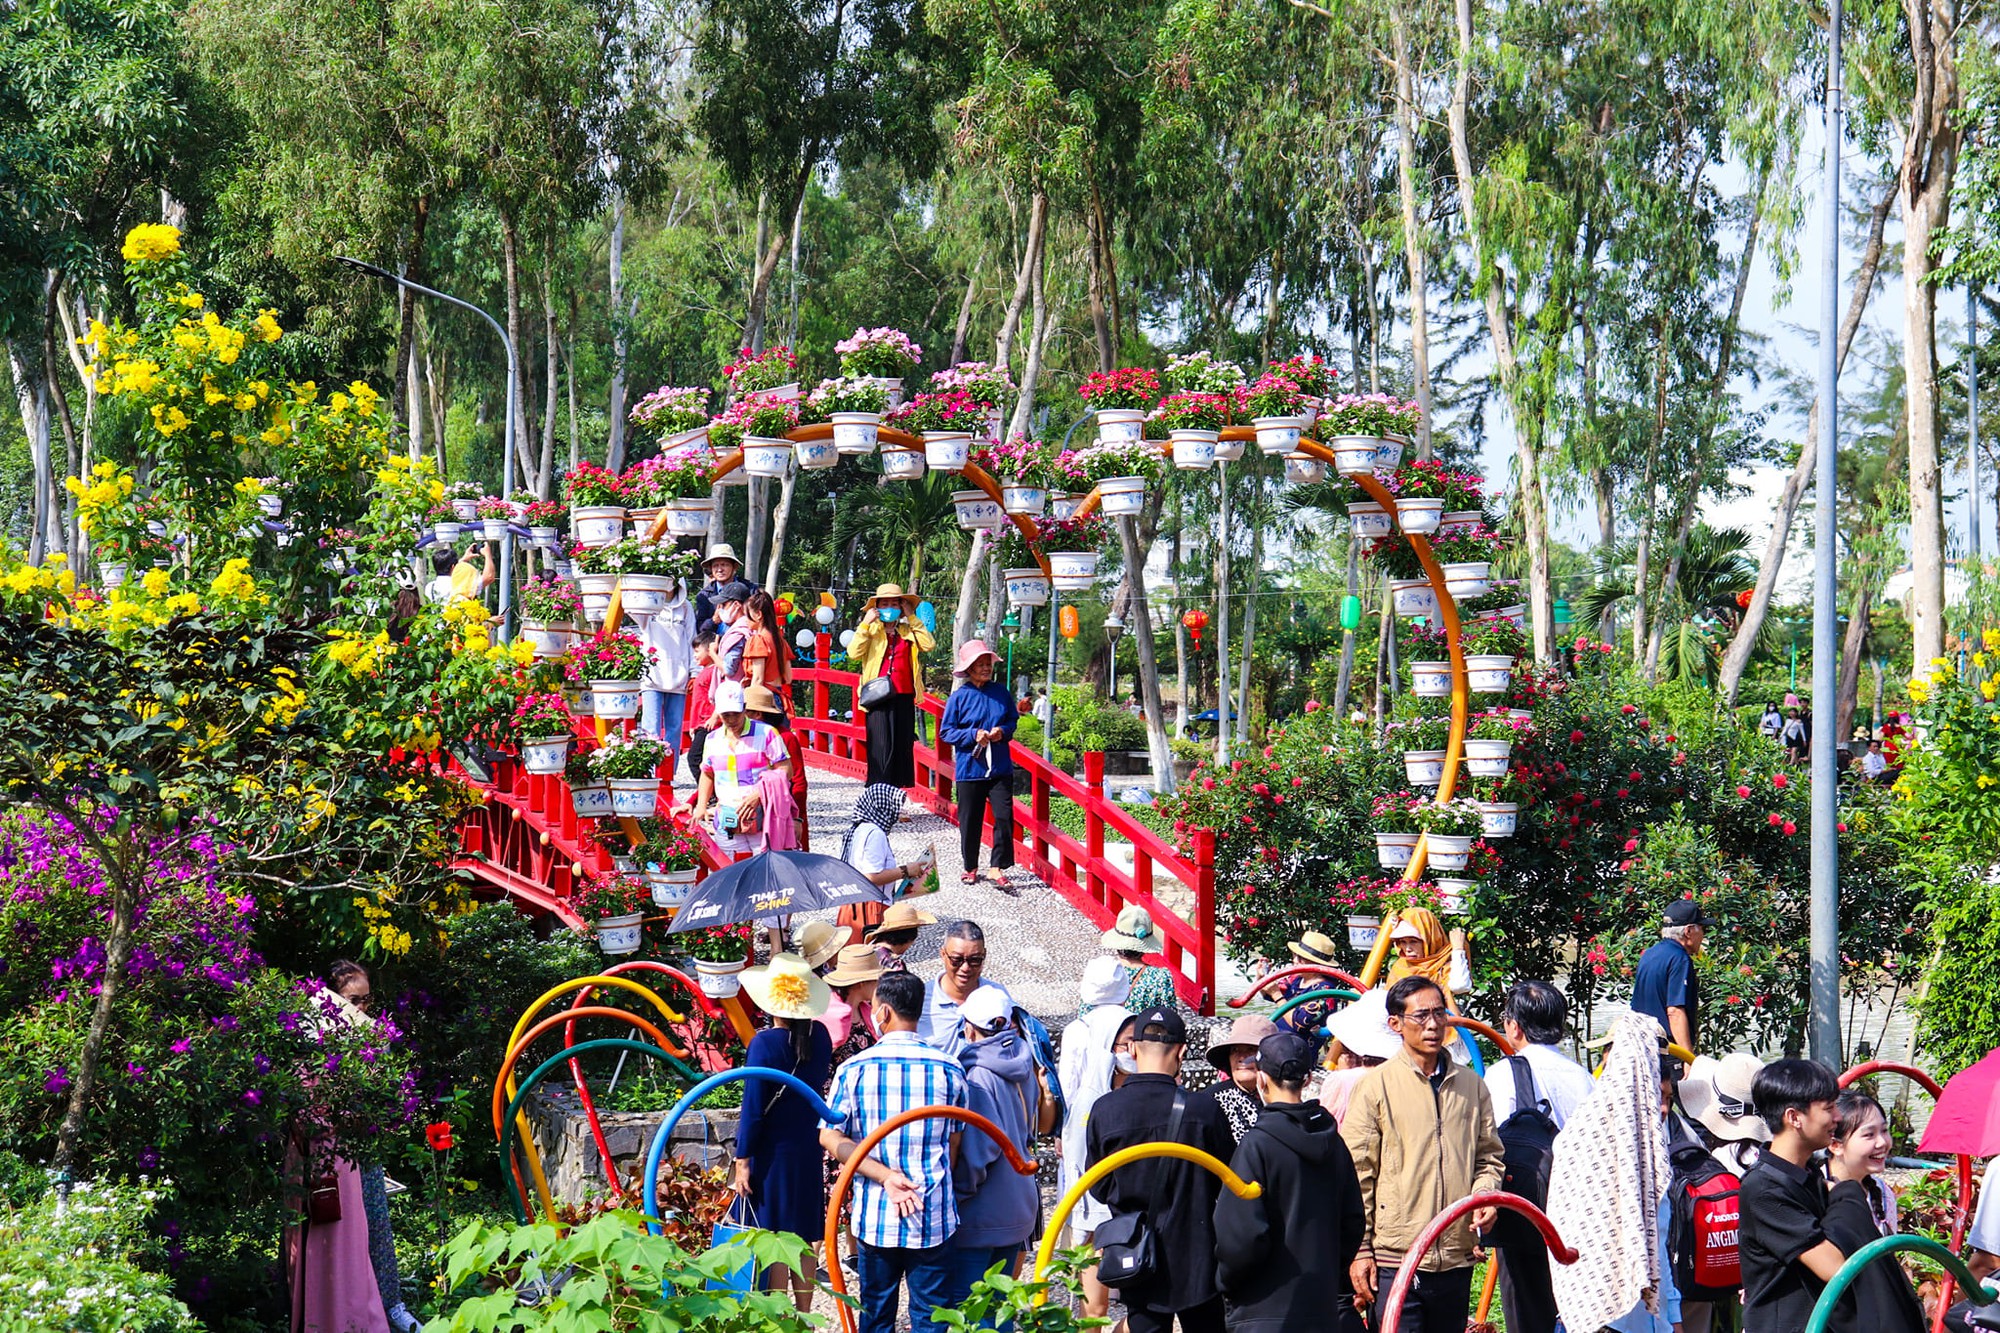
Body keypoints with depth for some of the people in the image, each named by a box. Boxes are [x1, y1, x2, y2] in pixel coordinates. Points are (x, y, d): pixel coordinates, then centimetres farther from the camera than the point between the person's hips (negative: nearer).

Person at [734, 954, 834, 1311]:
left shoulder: (765, 1043, -18)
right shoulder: (819, 1036, -2)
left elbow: (753, 1110, -15)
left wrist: (742, 1162, -10)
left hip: (773, 1154, -6)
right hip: (809, 1153, 6)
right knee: (803, 1240, 14)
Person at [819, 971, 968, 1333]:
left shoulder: (855, 1069, -4)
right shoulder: (948, 1069, -3)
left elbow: (830, 1137, -7)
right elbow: (953, 1146, 3)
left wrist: (885, 1176, -10)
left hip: (875, 1217, 1)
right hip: (933, 1220, -1)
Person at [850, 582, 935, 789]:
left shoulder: (908, 631, 14)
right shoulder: (870, 631, 8)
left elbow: (929, 644, -2)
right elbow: (854, 653, -7)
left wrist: (911, 619, 0)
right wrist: (865, 625, -11)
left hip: (904, 697, 3)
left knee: (903, 745, 4)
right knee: (880, 746, -9)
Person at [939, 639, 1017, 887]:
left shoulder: (1000, 693, 5)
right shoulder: (959, 697, -4)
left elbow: (1013, 720, 16)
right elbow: (946, 731, -2)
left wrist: (1003, 731, -7)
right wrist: (973, 735, -16)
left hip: (1000, 767, 2)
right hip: (969, 768, -2)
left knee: (1004, 817, -8)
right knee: (970, 820, 6)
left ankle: (997, 867, 0)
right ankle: (970, 867, 23)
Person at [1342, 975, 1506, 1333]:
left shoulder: (1470, 1085, 12)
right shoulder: (1375, 1087, -2)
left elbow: (1488, 1156, 20)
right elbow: (1356, 1176, -2)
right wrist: (1359, 1252, -6)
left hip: (1456, 1259, 5)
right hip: (1396, 1259, -4)